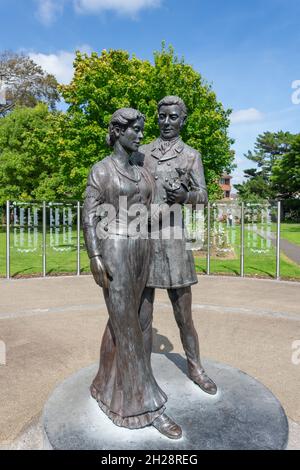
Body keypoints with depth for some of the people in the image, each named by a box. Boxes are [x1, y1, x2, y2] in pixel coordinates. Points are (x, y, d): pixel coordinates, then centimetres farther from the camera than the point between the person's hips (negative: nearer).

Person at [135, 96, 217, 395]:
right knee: (143, 315, 8)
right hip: (142, 241, 1)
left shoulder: (191, 155, 9)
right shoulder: (141, 153, 13)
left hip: (174, 241, -1)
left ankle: (195, 367, 29)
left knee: (183, 314, 8)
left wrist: (185, 195, -17)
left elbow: (203, 195, 3)